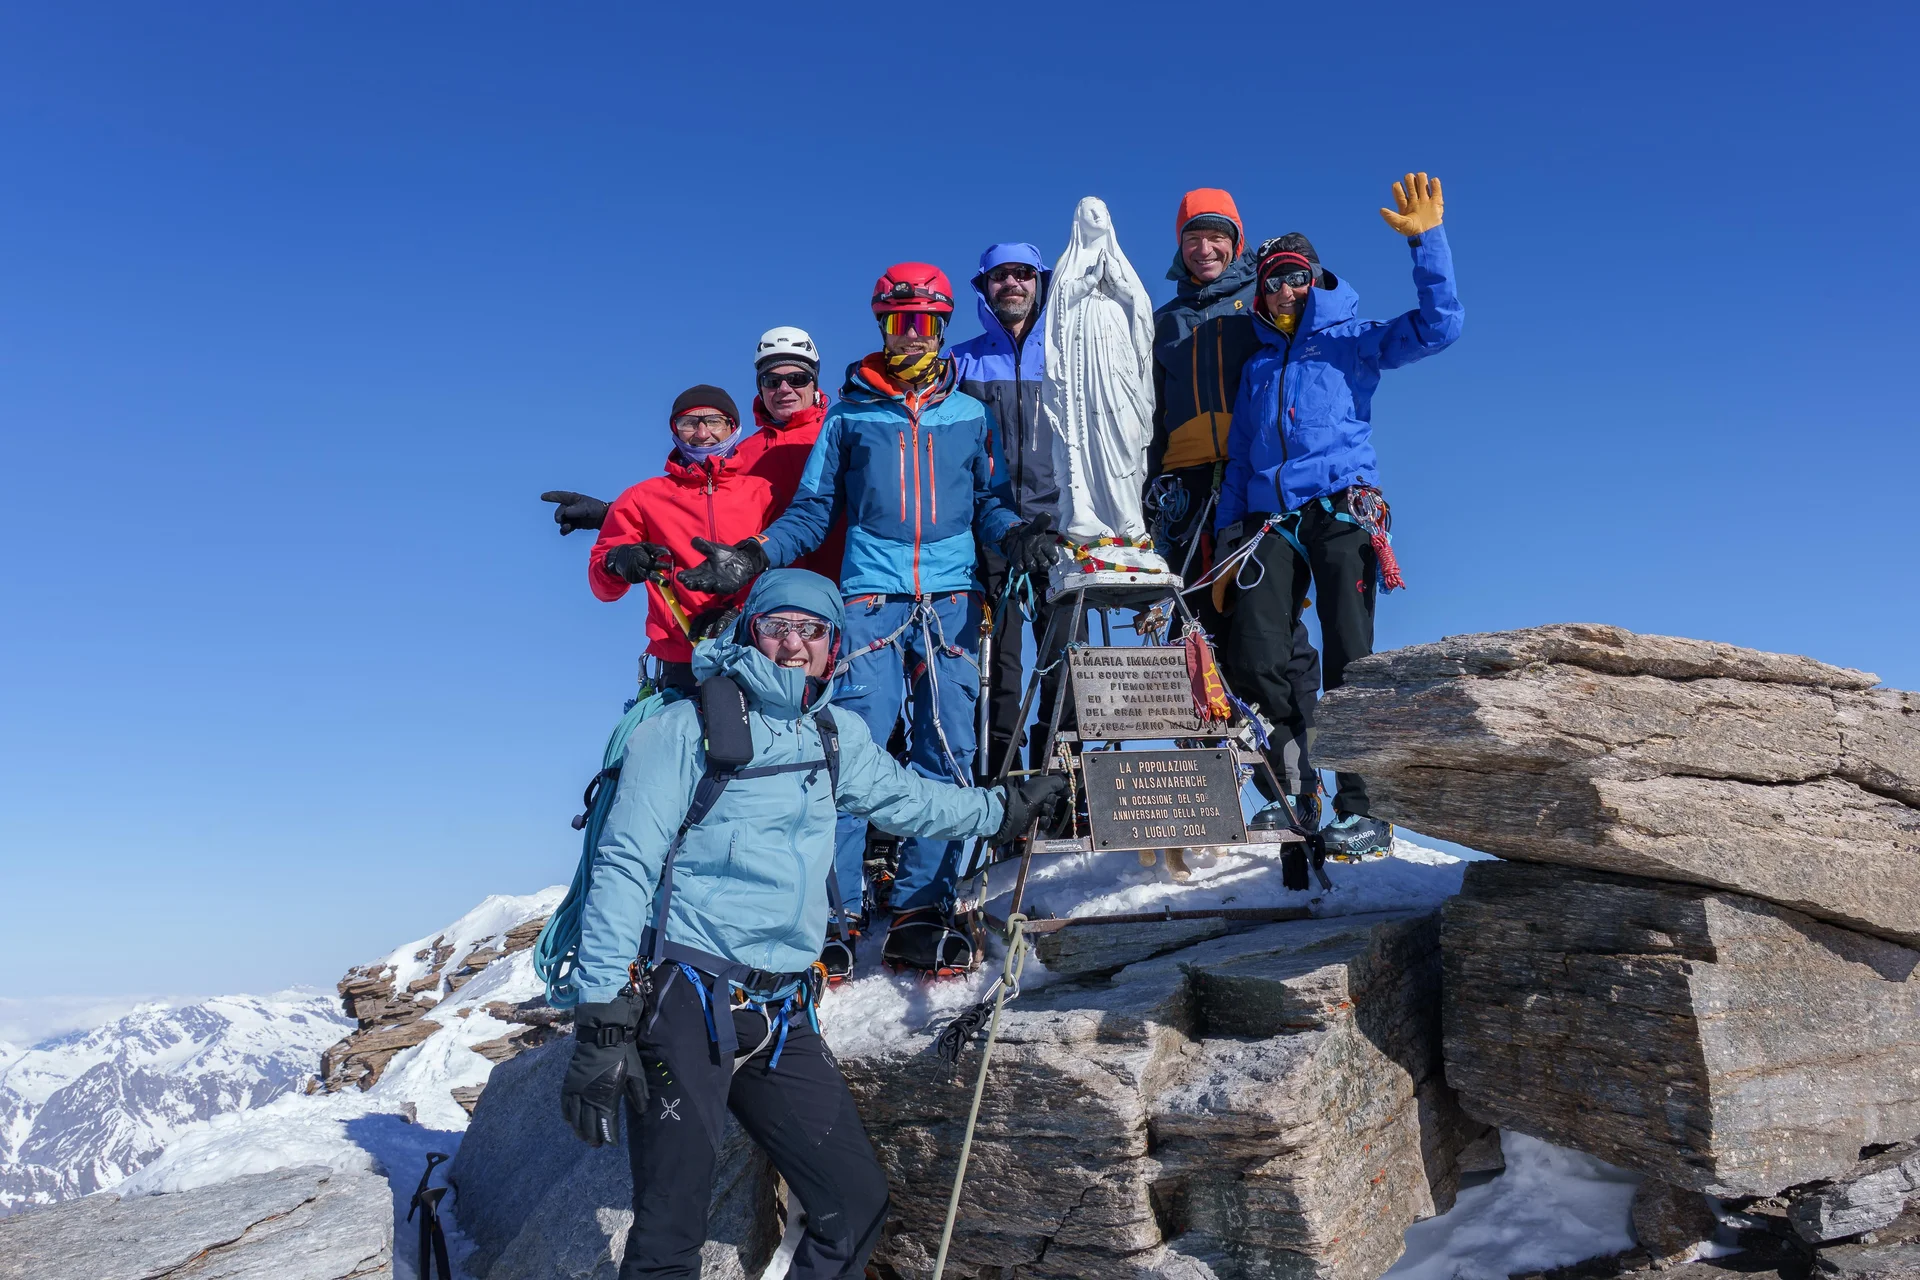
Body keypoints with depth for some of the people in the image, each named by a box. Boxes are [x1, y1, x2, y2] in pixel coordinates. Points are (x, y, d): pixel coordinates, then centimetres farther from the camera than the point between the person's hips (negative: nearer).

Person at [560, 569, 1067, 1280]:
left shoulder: (836, 739, 12)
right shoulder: (691, 726, -5)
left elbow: (905, 798, 30)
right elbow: (624, 866, -10)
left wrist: (1008, 806, 37)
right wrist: (602, 1023, -16)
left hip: (782, 1018, 6)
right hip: (683, 1004, -5)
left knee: (857, 1207, 4)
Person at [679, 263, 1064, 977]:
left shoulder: (970, 414, 17)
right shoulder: (850, 414, 14)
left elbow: (990, 501, 14)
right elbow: (813, 511, 13)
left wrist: (1017, 534, -8)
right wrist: (754, 555, -1)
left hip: (951, 597, 2)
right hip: (871, 596, -1)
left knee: (948, 755, -3)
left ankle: (920, 916, 2)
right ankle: (833, 915, -4)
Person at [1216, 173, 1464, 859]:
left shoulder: (1350, 338, 14)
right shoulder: (1257, 362, 26)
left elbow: (1437, 325, -2)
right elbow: (1240, 459, 22)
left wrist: (1426, 240, -9)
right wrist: (1228, 539, 13)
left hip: (1341, 511, -4)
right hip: (1271, 519, 4)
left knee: (1349, 662, -10)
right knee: (1252, 662, -9)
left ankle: (1362, 810, -7)